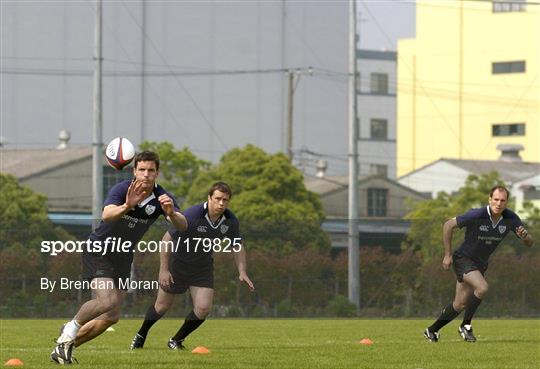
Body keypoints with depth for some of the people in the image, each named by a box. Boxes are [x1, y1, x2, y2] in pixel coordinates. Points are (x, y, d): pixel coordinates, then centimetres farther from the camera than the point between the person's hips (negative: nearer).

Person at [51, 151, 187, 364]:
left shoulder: (162, 198, -10)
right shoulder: (122, 189, -21)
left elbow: (182, 226, -26)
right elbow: (107, 215, -39)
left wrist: (171, 213, -48)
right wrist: (127, 206, -59)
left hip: (122, 258, 6)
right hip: (99, 250, -6)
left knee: (112, 317, 2)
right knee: (107, 301, -27)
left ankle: (67, 345, 18)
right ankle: (71, 329, -1)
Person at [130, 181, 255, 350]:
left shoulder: (230, 221, -14)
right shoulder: (192, 215, -29)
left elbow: (237, 247, 4)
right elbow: (167, 239, -22)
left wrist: (242, 272, -9)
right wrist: (163, 269, -23)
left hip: (203, 267, 4)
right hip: (178, 263, -4)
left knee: (203, 308, -13)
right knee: (162, 306, 11)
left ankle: (176, 340, 10)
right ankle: (141, 335, 39)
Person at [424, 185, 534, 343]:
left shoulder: (511, 218, -12)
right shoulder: (477, 215, -26)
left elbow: (529, 243, -5)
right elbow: (448, 225, -16)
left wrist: (524, 236, -31)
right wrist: (447, 254, -13)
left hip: (481, 264, 6)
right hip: (464, 259, -6)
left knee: (460, 305, 9)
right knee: (482, 287, -29)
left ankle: (432, 330, 26)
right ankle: (466, 325, -11)